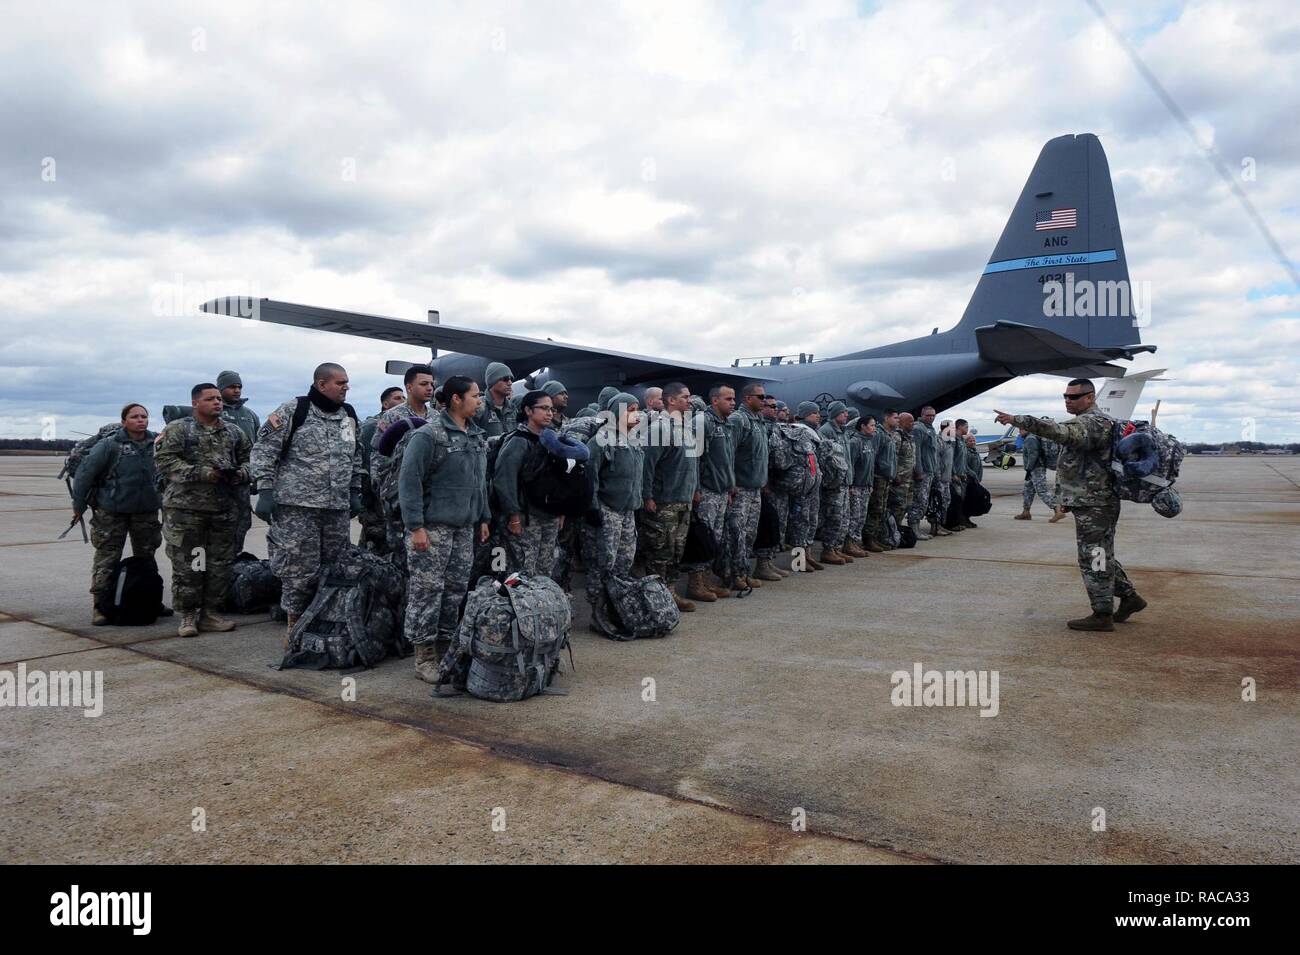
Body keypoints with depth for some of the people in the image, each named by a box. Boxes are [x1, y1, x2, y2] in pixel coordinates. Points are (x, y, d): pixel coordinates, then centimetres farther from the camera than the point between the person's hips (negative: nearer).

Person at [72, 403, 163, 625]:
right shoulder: (109, 445, -11)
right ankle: (100, 606, 5)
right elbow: (85, 473, -9)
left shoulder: (157, 443, 0)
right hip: (112, 513, -4)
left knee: (147, 559, 14)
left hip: (147, 511, 4)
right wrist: (79, 505, -6)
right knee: (107, 559, -2)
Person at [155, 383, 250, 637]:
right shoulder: (177, 430, -1)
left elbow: (247, 459, 20)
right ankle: (187, 615, 10)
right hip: (185, 507, -4)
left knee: (220, 563, 7)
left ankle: (209, 612, 19)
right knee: (187, 564, 0)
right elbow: (164, 461, -11)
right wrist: (201, 473, -19)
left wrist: (241, 473, -3)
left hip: (225, 509, 4)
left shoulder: (233, 432, 13)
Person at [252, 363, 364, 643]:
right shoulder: (293, 410, -6)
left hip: (338, 508, 6)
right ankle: (295, 625, 13)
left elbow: (356, 457, 21)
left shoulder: (349, 415, 12)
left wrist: (355, 492, 16)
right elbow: (264, 449, -5)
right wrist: (265, 490, -11)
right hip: (297, 506, -5)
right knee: (299, 568, -2)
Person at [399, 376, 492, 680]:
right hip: (433, 526, -7)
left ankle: (445, 649, 22)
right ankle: (424, 657, 7)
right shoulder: (429, 435, -11)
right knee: (427, 590, -2)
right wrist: (415, 526, -18)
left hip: (465, 527, 7)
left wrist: (483, 518, 17)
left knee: (457, 589, 10)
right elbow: (409, 481, -14)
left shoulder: (476, 436, 13)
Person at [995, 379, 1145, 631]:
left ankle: (1102, 615, 4)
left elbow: (1059, 432, -35)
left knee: (1093, 558, -3)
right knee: (1101, 556, 19)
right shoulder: (1103, 421, 18)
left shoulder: (1091, 423, -17)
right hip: (1097, 502, 10)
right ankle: (1129, 597, 29)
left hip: (1092, 504, -10)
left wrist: (1017, 420, -40)